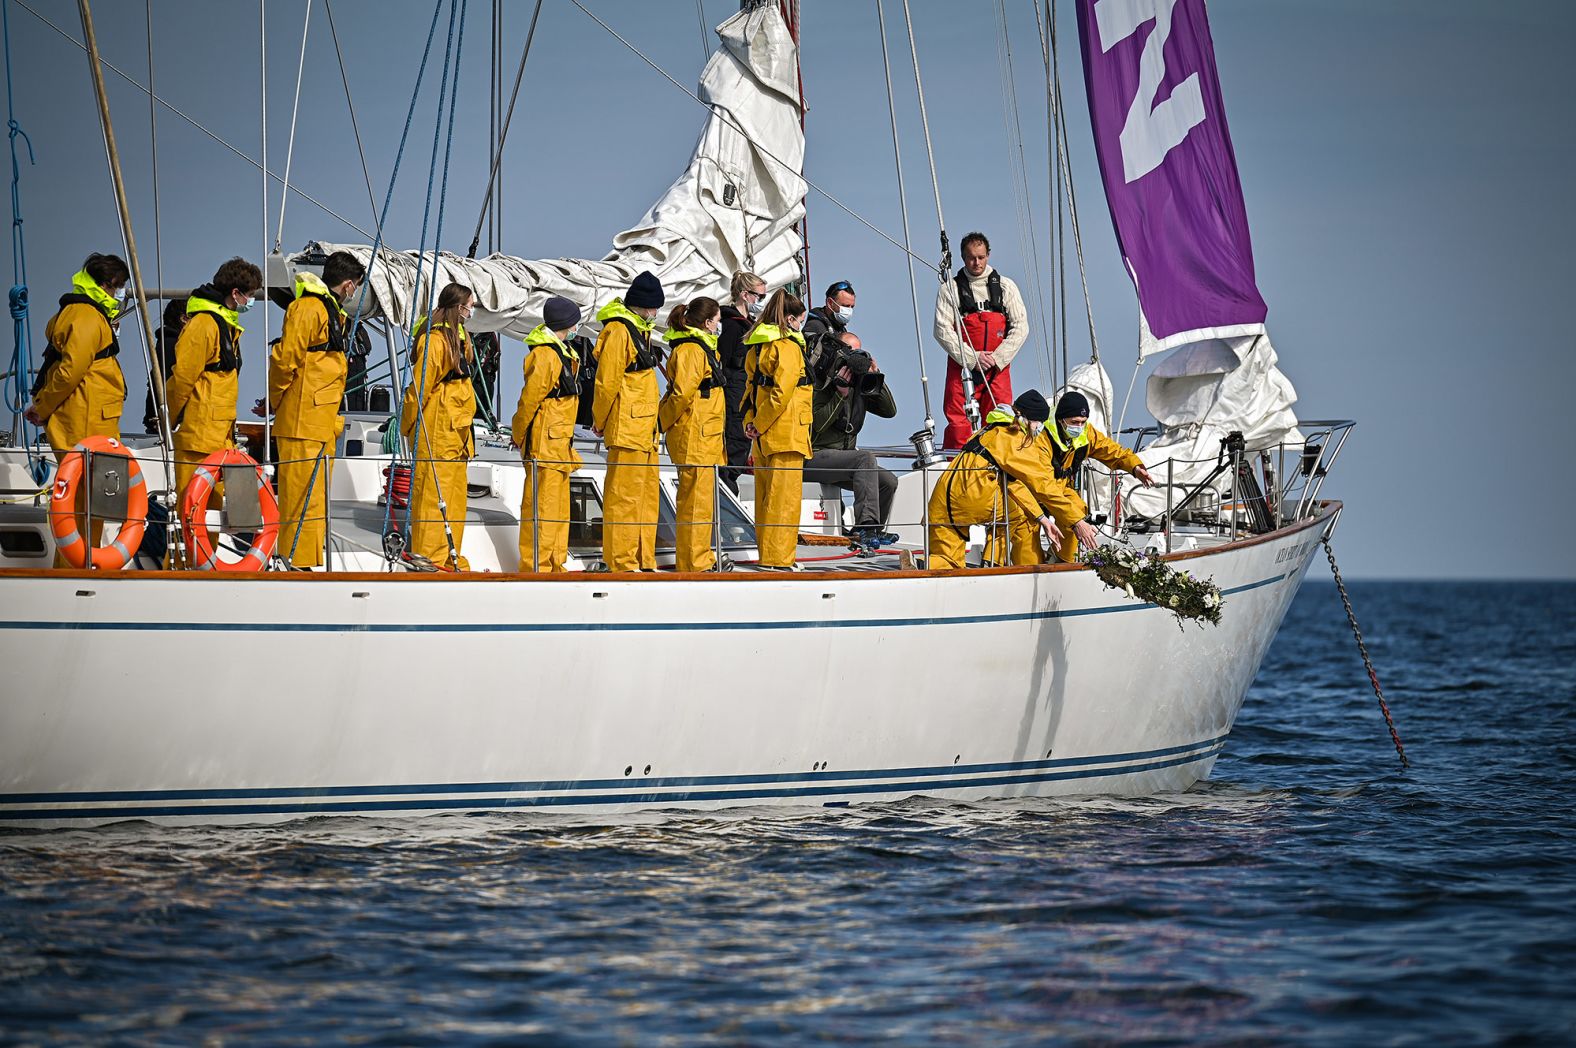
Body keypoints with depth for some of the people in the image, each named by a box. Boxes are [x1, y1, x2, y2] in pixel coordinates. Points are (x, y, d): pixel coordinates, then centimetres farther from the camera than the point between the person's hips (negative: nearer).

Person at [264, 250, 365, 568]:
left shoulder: (331, 311, 21)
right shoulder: (308, 309, -12)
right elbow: (285, 359, -17)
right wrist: (274, 403, -4)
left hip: (322, 423, 10)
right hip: (303, 424, -10)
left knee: (315, 502, 13)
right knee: (302, 502, -10)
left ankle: (311, 566, 17)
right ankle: (298, 565, -9)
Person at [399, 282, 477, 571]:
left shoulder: (459, 337, 18)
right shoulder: (435, 339, -14)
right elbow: (420, 387, -13)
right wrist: (410, 426, -12)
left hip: (456, 430, 10)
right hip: (436, 431, -10)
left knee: (454, 496, 12)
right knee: (433, 495, -8)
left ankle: (451, 558, 17)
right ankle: (429, 559, -6)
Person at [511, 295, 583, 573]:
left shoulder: (563, 352, 16)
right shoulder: (545, 355, -17)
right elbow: (530, 397, -15)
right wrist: (519, 434, -7)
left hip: (559, 441, 10)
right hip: (545, 441, -10)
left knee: (559, 505, 15)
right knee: (542, 504, -8)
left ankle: (554, 565, 23)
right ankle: (535, 568, -6)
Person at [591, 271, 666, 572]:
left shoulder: (639, 329, 18)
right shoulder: (618, 331, -14)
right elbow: (607, 382, -15)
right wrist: (600, 422, -6)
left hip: (644, 426, 10)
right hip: (626, 427, -10)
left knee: (646, 493, 12)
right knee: (624, 493, -7)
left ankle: (643, 558, 18)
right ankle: (621, 561, -5)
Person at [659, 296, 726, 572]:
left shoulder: (702, 348, 19)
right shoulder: (690, 350, -15)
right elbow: (683, 392, -21)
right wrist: (669, 421, -9)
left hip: (707, 436, 11)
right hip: (694, 437, -11)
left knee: (703, 498, 17)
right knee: (696, 500, -7)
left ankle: (702, 557, 25)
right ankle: (693, 562, -4)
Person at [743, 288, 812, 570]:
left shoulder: (758, 346, 14)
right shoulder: (789, 346, -13)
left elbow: (753, 387, 13)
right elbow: (782, 392, -20)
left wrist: (750, 421, 2)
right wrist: (760, 425, -14)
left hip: (764, 436, 9)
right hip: (787, 433, -9)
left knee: (766, 494, 13)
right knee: (784, 495, -7)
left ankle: (768, 554, 20)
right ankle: (778, 558, -8)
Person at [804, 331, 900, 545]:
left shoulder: (859, 384, 12)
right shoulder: (818, 382, -8)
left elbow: (890, 411, 9)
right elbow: (816, 425, -19)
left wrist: (877, 379, -2)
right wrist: (840, 395, -23)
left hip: (840, 458, 8)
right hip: (813, 457, -8)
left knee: (888, 481, -9)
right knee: (865, 458, -31)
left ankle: (872, 533, 4)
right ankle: (866, 526, -39)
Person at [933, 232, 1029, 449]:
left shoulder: (1005, 287, 11)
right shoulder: (950, 288, 5)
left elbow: (1021, 327, 6)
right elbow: (942, 330, -2)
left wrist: (997, 358, -6)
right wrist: (972, 358, -11)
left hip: (998, 368, 2)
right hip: (962, 366, -2)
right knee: (958, 424, -8)